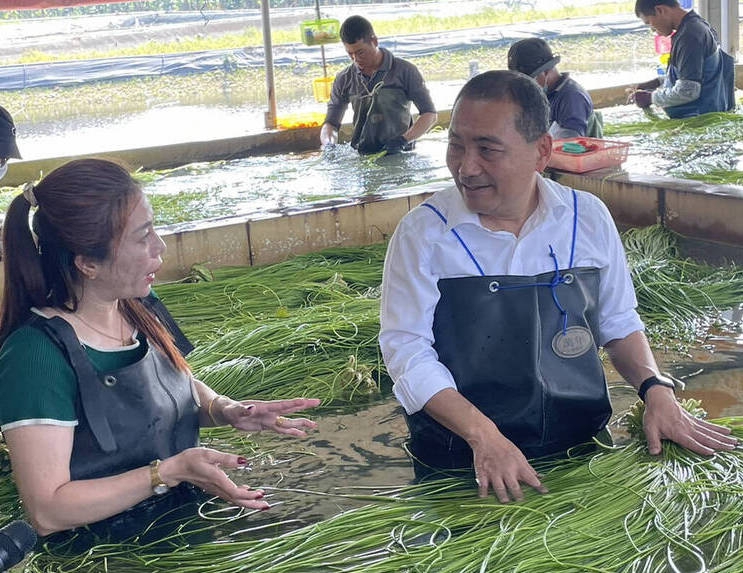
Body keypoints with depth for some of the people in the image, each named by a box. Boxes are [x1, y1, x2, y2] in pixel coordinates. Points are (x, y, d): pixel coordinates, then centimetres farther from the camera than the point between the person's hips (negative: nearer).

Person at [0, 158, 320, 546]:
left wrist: (225, 410, -1)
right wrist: (169, 472, -26)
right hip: (115, 554, -7)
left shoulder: (136, 305, 2)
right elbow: (47, 511, -22)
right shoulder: (36, 351, -21)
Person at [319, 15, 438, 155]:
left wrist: (403, 140, -8)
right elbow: (331, 123, 22)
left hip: (399, 156, -2)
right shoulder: (344, 80, 14)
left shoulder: (404, 71, 6)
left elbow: (430, 115, 7)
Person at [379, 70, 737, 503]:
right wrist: (482, 435, -20)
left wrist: (657, 391, 0)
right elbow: (407, 350, -9)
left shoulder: (589, 218, 3)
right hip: (462, 468, -2)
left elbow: (618, 324, 16)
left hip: (583, 453, 3)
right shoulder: (422, 233, -6)